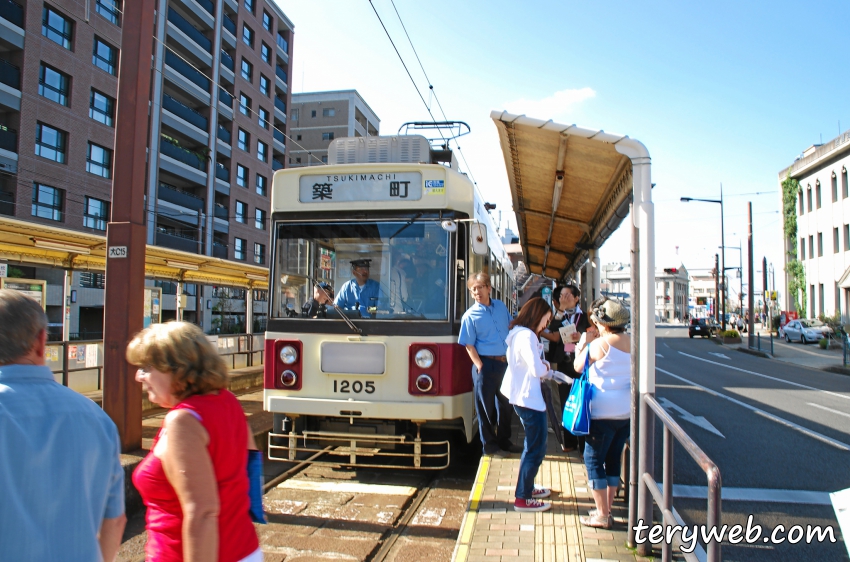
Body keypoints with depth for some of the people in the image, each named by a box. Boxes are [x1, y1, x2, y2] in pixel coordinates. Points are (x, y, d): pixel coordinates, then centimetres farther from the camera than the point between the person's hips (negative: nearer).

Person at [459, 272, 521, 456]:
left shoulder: (501, 306, 6)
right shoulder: (470, 315, -8)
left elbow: (511, 328, 16)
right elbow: (469, 345, -10)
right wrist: (480, 366, -17)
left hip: (505, 363, 6)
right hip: (487, 365, -5)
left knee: (506, 405, 15)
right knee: (486, 407, 4)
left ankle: (504, 441, 31)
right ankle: (489, 445, 18)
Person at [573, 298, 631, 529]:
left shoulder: (599, 344, -14)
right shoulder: (633, 344, 3)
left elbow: (578, 367, -2)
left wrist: (584, 343, 13)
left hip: (604, 412, -7)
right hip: (627, 412, 7)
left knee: (594, 460, 3)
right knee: (613, 459, 17)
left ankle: (602, 515, 6)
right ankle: (607, 509, 24)